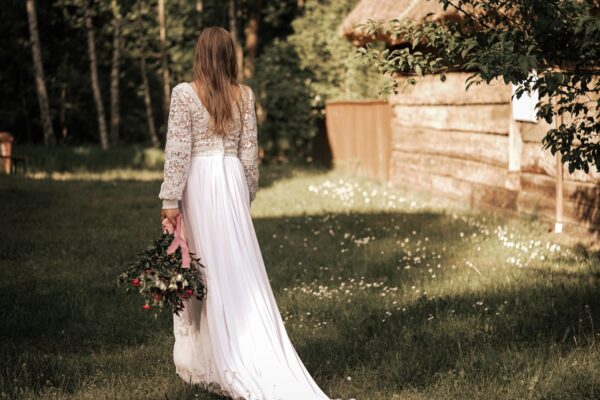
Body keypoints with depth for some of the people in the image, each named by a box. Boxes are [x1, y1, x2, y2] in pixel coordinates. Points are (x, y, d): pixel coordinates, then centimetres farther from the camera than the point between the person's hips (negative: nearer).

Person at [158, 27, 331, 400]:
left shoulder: (185, 93, -8)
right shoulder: (245, 95, 3)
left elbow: (178, 151, -11)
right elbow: (250, 153, 7)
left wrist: (170, 199, -8)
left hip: (198, 185, -3)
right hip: (232, 183, 3)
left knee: (200, 273, 5)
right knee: (239, 270, 8)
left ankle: (205, 364, 11)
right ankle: (245, 360, 11)